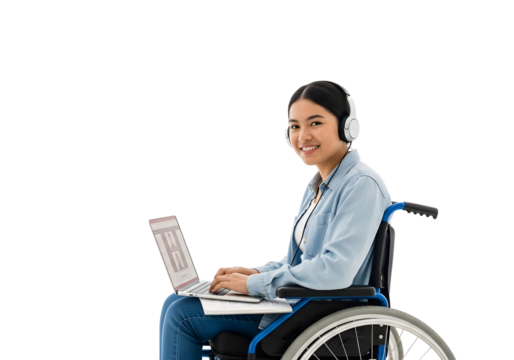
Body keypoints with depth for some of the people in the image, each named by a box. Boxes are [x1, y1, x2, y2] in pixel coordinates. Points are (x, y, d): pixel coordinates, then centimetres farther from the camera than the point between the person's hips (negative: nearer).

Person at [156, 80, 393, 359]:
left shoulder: (362, 185, -17)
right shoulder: (317, 185, 13)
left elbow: (335, 270, -28)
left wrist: (254, 284, -20)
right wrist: (258, 272, 2)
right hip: (295, 303, 10)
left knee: (181, 314, -12)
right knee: (174, 304, 5)